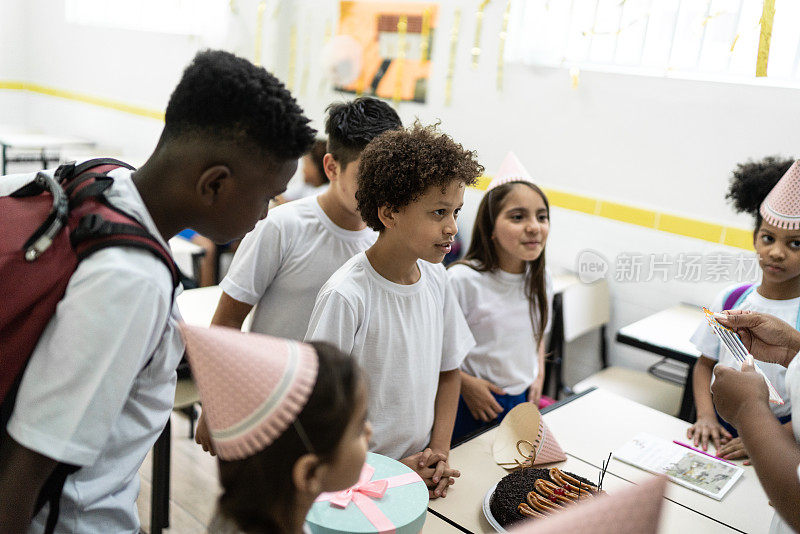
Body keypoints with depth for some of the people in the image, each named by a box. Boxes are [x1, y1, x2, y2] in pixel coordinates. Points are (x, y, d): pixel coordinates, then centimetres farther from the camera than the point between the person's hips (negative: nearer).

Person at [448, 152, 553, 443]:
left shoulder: (541, 279, 0)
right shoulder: (462, 280, -21)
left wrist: (539, 374, 7)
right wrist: (466, 383, -18)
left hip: (523, 400, 6)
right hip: (472, 406, -5)